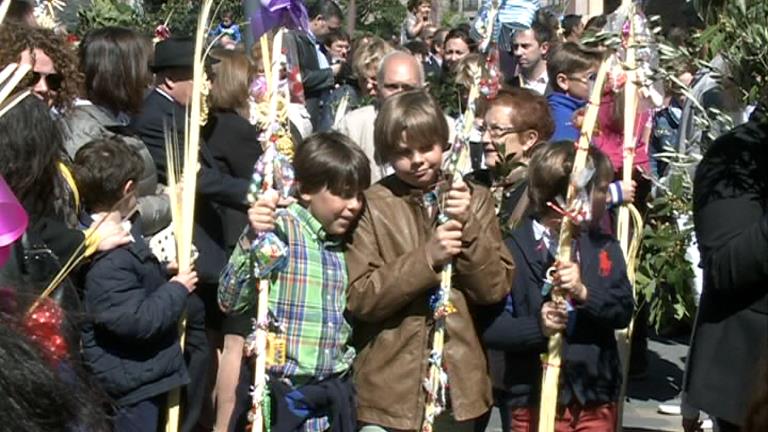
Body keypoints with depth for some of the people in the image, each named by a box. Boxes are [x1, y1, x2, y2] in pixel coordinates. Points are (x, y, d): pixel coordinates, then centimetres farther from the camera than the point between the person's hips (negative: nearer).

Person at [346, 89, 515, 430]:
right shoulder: (371, 205, -4)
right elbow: (358, 298, -10)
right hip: (388, 386, -3)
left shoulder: (474, 200, 6)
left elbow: (496, 287, 1)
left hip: (457, 381, 3)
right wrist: (426, 257, -20)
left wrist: (468, 226, -13)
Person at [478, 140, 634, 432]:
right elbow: (489, 325, -11)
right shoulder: (514, 250, -8)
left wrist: (584, 293, -22)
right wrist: (537, 327, -27)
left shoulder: (604, 248, 7)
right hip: (535, 399, -4)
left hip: (596, 399, 4)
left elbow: (624, 311, -4)